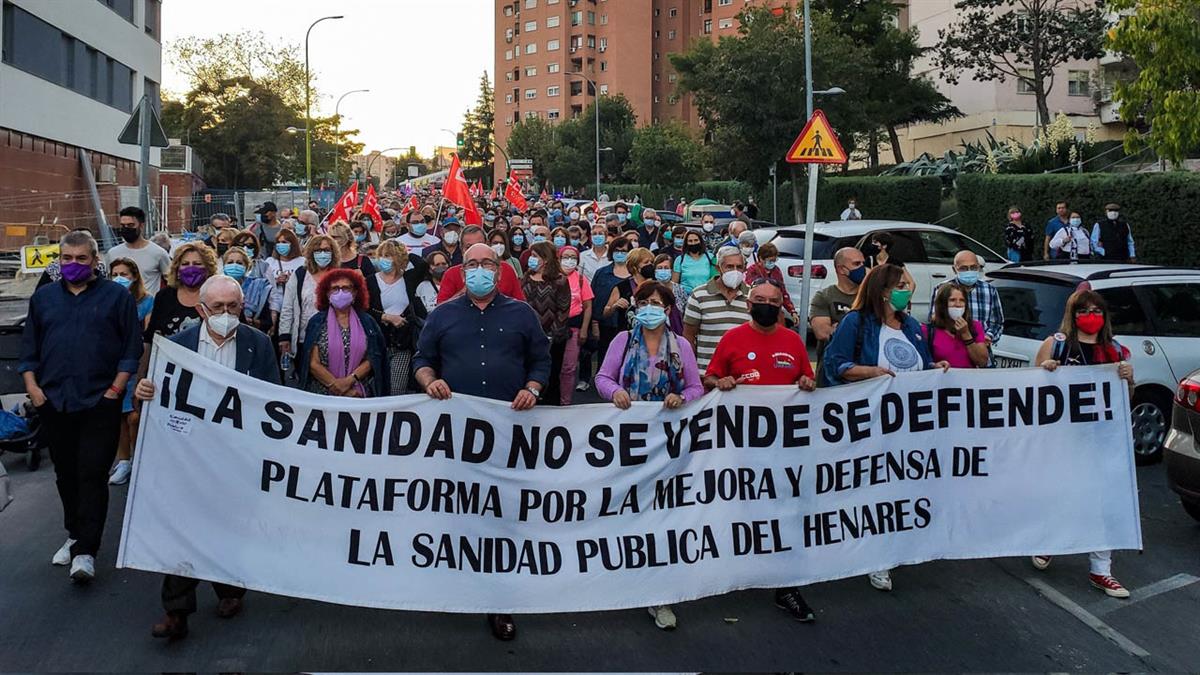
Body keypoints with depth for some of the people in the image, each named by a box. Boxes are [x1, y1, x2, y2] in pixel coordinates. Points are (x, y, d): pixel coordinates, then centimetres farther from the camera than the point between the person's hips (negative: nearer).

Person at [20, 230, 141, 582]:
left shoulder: (117, 296, 1)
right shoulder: (43, 297, 12)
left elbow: (132, 346, -2)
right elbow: (29, 346, 14)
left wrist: (116, 388, -8)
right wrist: (31, 385, 2)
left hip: (99, 403, -4)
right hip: (53, 402, 4)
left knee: (93, 475, -5)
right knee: (66, 474, 13)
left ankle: (85, 551, -3)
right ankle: (75, 535, 28)